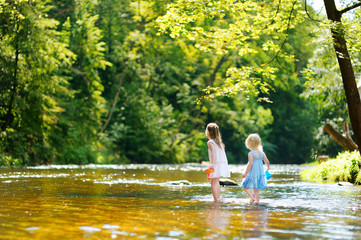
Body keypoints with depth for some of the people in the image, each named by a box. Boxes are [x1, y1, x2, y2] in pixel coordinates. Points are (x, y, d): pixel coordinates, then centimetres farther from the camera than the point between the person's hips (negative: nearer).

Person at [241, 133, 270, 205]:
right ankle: (257, 201, 16)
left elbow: (250, 164, -21)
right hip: (260, 172, 7)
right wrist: (268, 168, 26)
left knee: (246, 186, 6)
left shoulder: (251, 153, -15)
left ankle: (252, 198, -10)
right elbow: (267, 162, 5)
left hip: (253, 173, -6)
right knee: (256, 188, 16)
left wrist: (245, 173, -15)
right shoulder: (261, 153, 3)